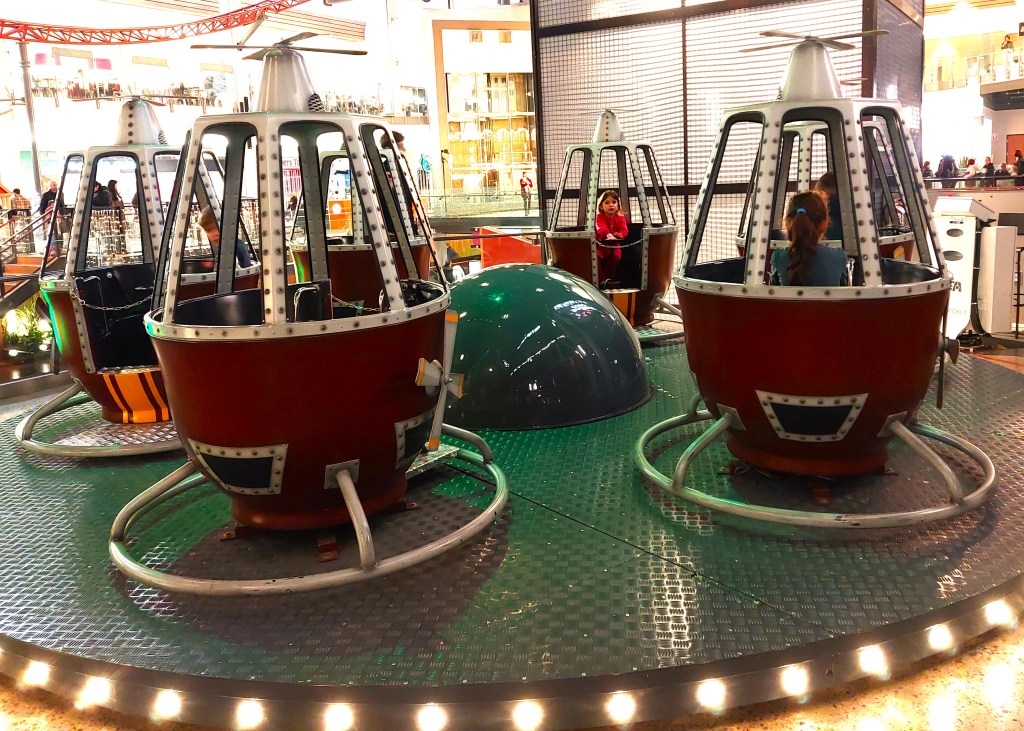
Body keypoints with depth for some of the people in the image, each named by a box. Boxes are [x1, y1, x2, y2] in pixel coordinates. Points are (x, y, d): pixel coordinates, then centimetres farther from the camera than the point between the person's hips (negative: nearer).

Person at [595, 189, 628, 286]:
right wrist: (608, 235, -50)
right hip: (601, 243, -2)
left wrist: (619, 234, -33)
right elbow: (601, 228, -28)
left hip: (614, 244, 2)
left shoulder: (620, 218, 3)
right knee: (597, 255, -29)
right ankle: (601, 279, -18)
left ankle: (608, 276, -9)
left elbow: (624, 230, -7)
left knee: (617, 255, -27)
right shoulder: (600, 217, -7)